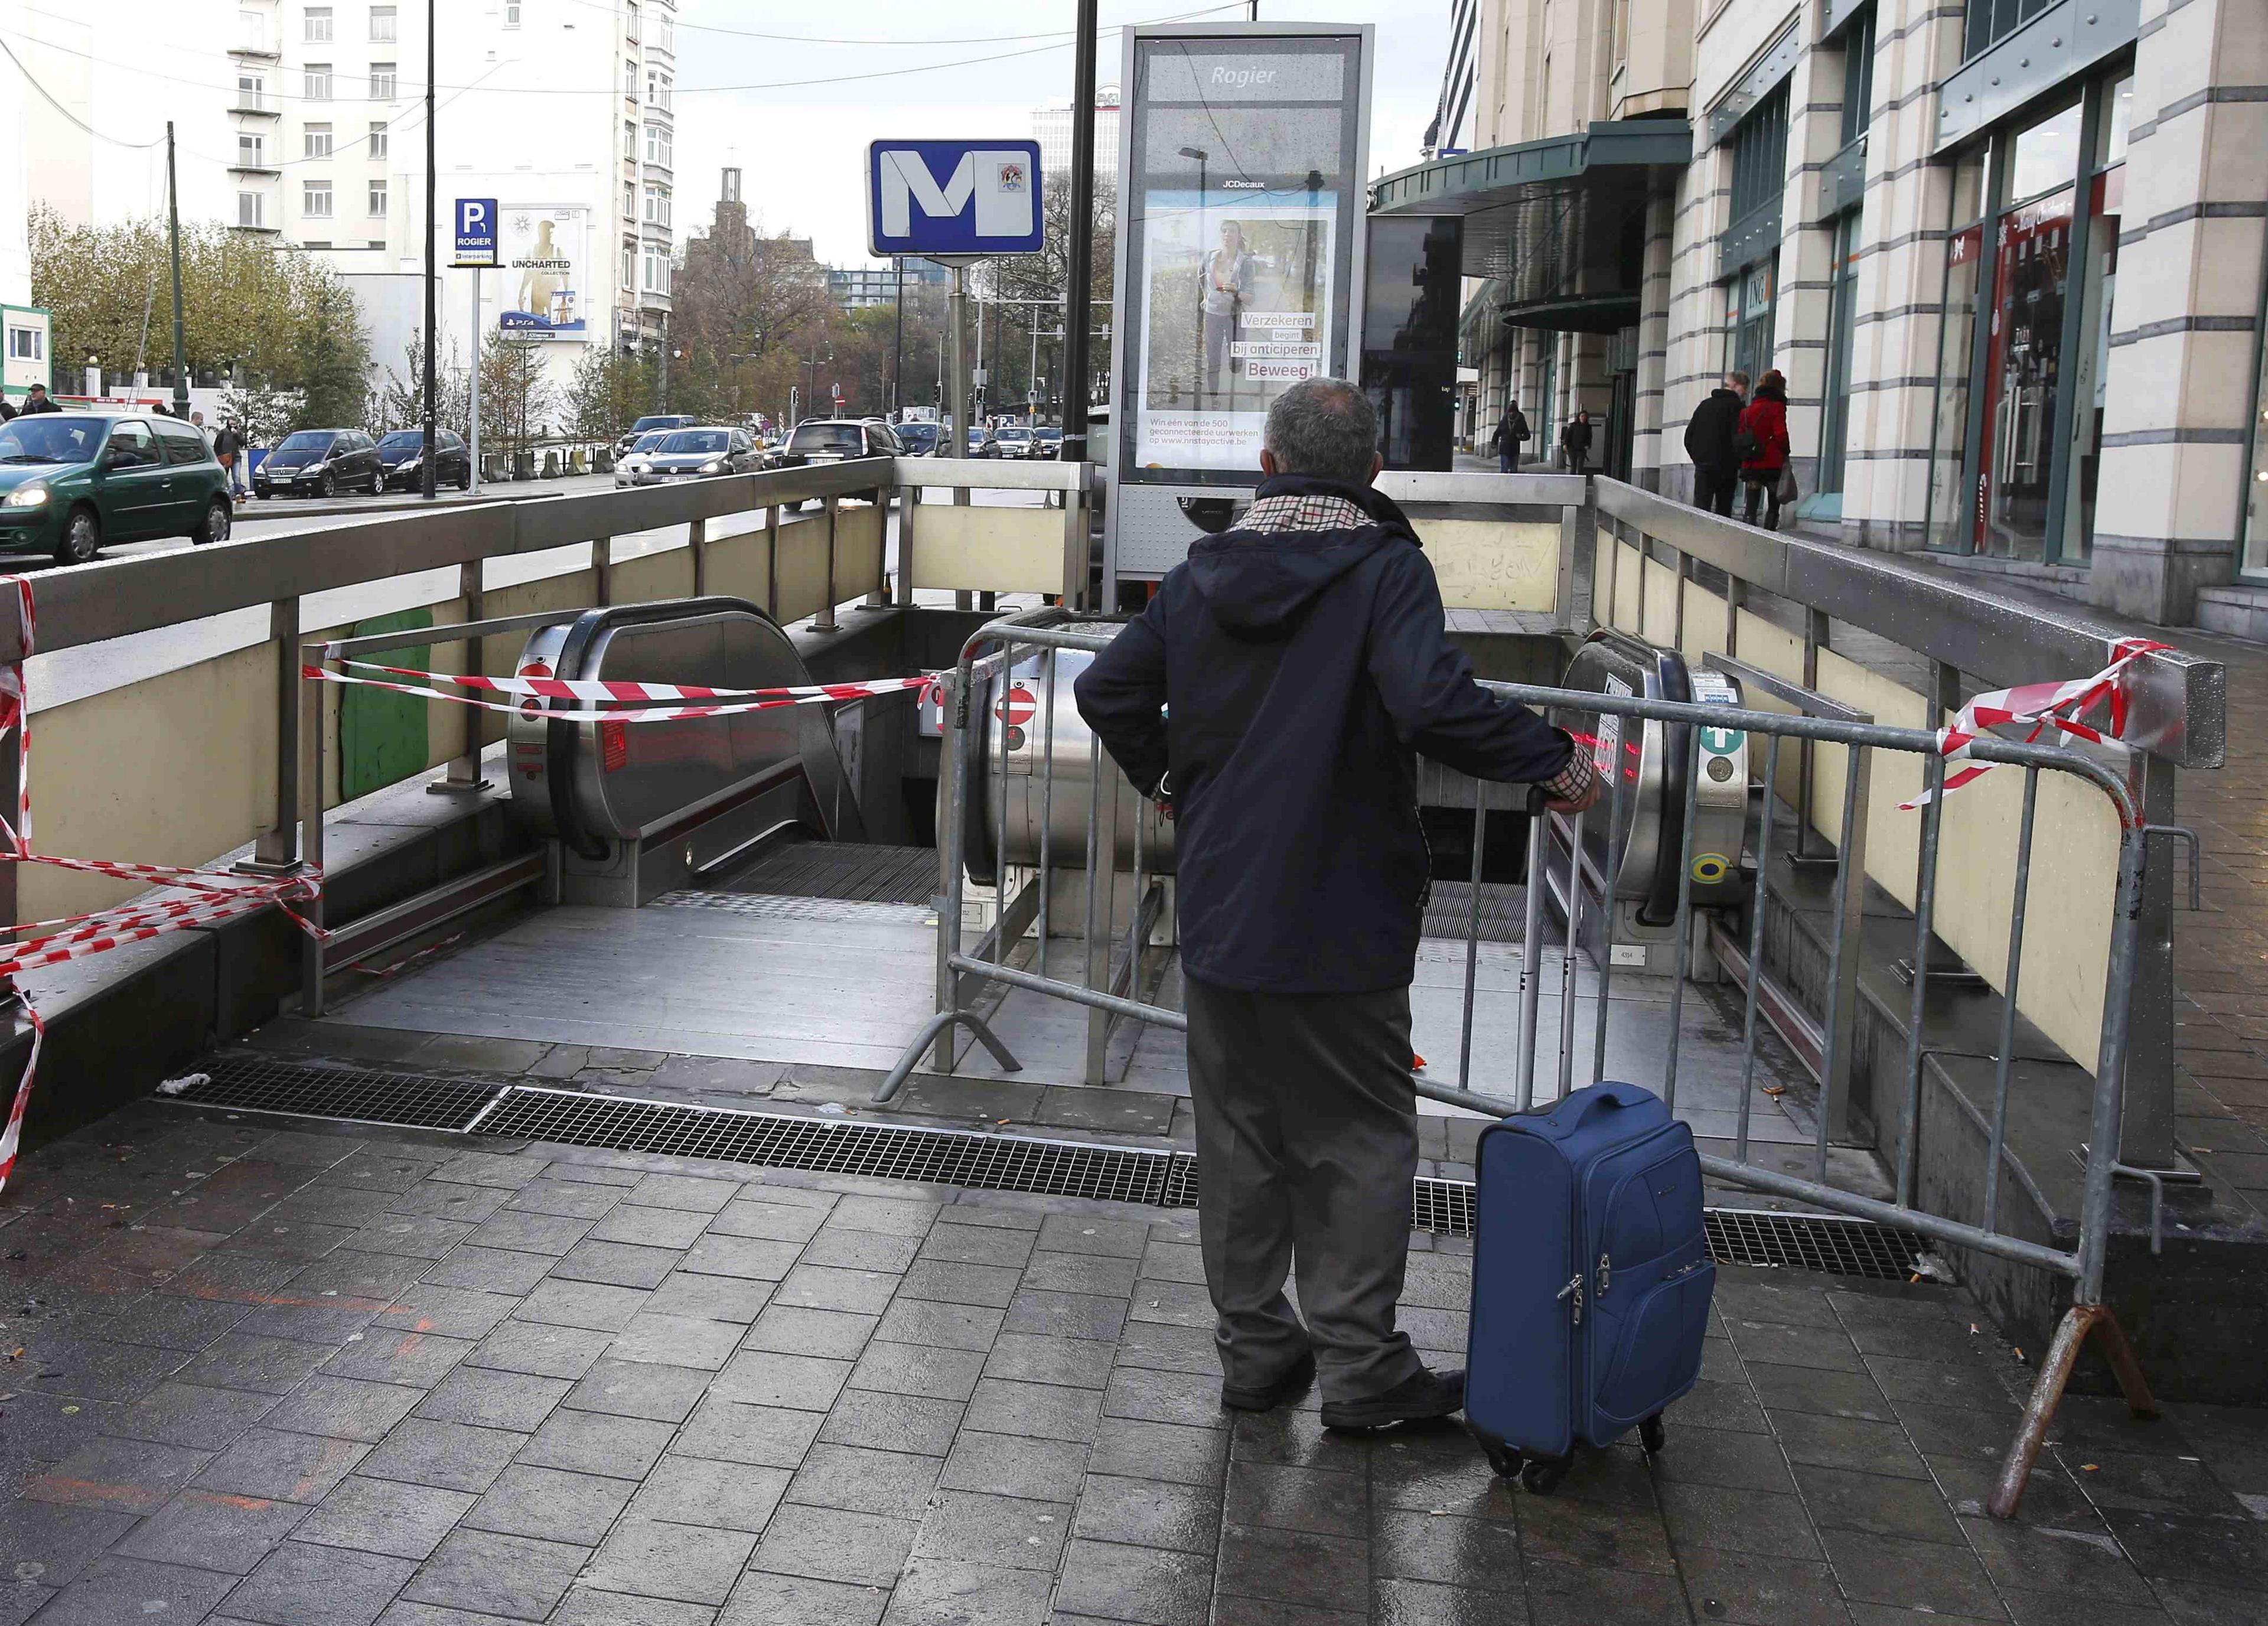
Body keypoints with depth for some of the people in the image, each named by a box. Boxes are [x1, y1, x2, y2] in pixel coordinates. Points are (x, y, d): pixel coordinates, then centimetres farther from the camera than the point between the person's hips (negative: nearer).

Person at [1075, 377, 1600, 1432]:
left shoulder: (1203, 572, 6)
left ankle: (1253, 1349, 25)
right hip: (1339, 921, -5)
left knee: (1240, 1139, 15)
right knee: (1360, 1142, 7)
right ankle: (1359, 1367, 13)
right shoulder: (1385, 569, -12)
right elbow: (1435, 703, -27)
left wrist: (1160, 777, 26)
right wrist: (1555, 764, -15)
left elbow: (1108, 690, 10)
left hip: (1217, 911, 6)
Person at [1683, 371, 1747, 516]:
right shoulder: (1736, 406, -5)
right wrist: (1742, 466, -5)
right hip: (1725, 466, -4)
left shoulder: (1705, 405, 15)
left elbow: (1689, 436, 15)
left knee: (1700, 508, -1)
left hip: (1702, 465, 4)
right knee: (1724, 510, 3)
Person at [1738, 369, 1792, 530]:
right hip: (1772, 464, -4)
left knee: (1750, 506, 4)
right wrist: (1785, 453, -1)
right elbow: (1780, 434, -15)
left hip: (1750, 466, 4)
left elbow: (1740, 436, 10)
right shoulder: (1776, 407, -6)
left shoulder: (1747, 410, 10)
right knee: (1773, 505, 6)